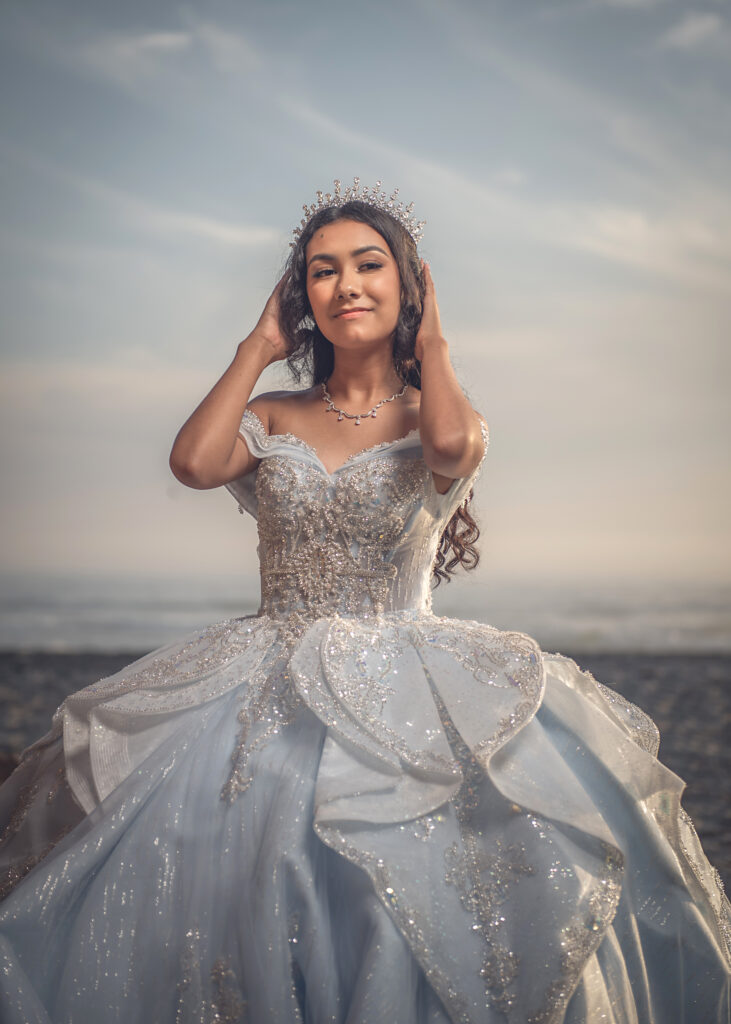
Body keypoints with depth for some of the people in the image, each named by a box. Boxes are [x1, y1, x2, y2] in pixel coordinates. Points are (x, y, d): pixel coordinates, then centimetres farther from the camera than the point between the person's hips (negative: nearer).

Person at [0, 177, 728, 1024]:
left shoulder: (438, 412, 6)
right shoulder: (273, 418, 11)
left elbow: (453, 446, -19)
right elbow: (193, 462, -9)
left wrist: (430, 344, 0)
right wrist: (259, 346, 5)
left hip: (410, 700, -2)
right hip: (273, 699, 2)